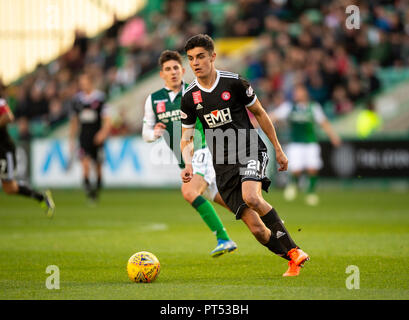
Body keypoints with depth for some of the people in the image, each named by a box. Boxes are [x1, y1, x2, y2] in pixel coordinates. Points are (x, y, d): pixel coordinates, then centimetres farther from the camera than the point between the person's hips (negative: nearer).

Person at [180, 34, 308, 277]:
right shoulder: (189, 98, 3)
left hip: (250, 150, -3)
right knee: (256, 228, -8)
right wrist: (189, 165, -11)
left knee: (251, 196, -33)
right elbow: (186, 139, 10)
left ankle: (293, 250, -21)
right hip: (224, 167, 3)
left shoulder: (234, 83, -4)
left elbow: (259, 113, 8)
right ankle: (294, 262, 10)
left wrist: (278, 149, 11)